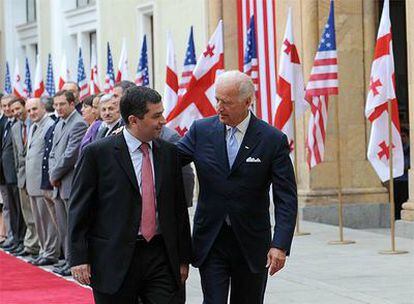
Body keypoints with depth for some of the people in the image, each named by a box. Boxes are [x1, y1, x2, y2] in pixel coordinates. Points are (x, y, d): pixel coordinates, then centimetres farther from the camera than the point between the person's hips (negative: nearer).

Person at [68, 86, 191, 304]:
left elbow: (179, 207, 13)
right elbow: (79, 210, -4)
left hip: (160, 257, 3)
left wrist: (183, 258, 12)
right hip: (115, 260, -3)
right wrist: (78, 258, -9)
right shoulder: (97, 153, -4)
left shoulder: (169, 153, 9)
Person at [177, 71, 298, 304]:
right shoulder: (201, 131, 0)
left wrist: (280, 245, -17)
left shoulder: (273, 140, -7)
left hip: (252, 242, 0)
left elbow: (287, 199, -8)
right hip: (211, 240, 1)